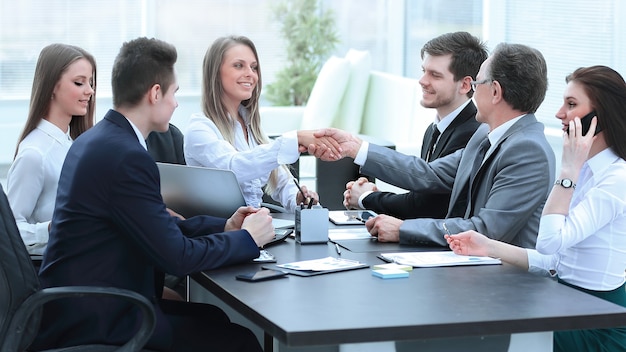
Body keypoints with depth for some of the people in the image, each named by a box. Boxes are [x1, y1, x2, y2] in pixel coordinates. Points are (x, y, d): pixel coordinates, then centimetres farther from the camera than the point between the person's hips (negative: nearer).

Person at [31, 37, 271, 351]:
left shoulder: (96, 139, 9)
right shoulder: (126, 156, -22)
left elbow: (159, 228, 15)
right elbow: (176, 257, -19)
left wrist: (225, 226, 10)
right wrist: (247, 238, -6)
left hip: (78, 306, 10)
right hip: (93, 322, -10)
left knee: (213, 317, 18)